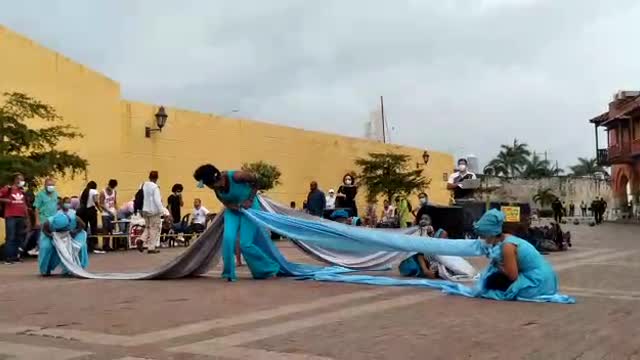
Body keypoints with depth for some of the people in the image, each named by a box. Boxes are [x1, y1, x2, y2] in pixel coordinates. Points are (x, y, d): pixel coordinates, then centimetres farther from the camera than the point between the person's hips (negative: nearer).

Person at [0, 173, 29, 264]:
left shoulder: (23, 190, 13)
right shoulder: (7, 189, -2)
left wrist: (27, 218, 15)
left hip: (21, 217, 6)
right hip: (10, 217, -6)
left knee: (19, 238, 9)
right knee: (10, 237, -7)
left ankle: (15, 256, 17)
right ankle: (8, 258, -4)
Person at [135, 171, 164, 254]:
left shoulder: (143, 185, 4)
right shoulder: (155, 187, -15)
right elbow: (157, 200, -18)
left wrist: (141, 211, 18)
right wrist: (161, 210, -13)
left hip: (145, 210, 6)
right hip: (154, 211, -6)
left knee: (148, 227, 19)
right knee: (155, 229, 4)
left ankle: (141, 240, -5)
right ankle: (151, 248, 2)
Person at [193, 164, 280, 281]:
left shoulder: (236, 176, -31)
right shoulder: (216, 188, -14)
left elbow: (255, 180, -15)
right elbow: (224, 200, 3)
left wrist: (250, 199, -17)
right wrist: (230, 205, -19)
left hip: (249, 208, -4)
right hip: (232, 211, 5)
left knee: (245, 244, -9)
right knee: (228, 238, -19)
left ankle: (270, 269, 11)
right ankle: (229, 273, -4)